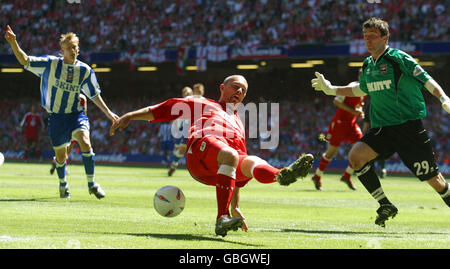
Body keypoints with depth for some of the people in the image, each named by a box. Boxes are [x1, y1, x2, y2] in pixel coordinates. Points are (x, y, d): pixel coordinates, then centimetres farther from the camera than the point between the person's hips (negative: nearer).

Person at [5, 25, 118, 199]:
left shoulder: (85, 70, -1)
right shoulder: (51, 64, -6)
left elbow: (94, 95, 10)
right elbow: (25, 61, -11)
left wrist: (108, 113, 9)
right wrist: (13, 43, -25)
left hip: (76, 114, 0)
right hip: (56, 117, 0)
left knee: (85, 142, -25)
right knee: (60, 157, 7)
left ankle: (92, 184, -13)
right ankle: (63, 184, 38)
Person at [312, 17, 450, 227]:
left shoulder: (398, 58, -9)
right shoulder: (367, 66, 12)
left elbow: (426, 80, -10)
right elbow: (361, 90, 30)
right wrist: (331, 89, 29)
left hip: (409, 125, -6)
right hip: (382, 128, 6)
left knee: (431, 177, -4)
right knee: (355, 156, -16)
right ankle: (385, 206, -6)